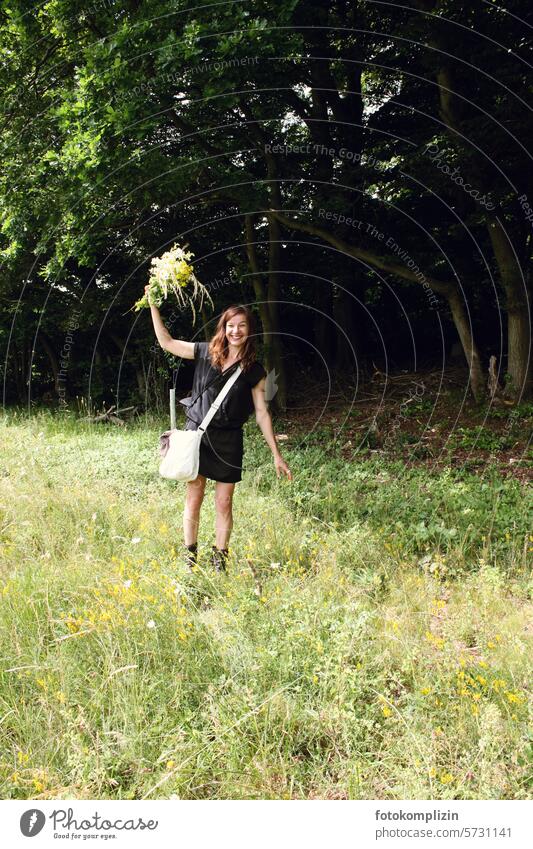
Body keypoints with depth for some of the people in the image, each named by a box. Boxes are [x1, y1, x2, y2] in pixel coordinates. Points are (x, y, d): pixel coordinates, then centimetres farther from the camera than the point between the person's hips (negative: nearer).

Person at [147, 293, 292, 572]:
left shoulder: (254, 370, 0)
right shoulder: (205, 352, 1)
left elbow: (261, 413, 2)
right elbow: (166, 342, 8)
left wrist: (276, 455, 1)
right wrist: (154, 306, 2)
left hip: (228, 442, 0)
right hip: (196, 434, 0)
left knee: (224, 504, 5)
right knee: (193, 499, 6)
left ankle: (220, 561, 20)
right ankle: (189, 558, 19)